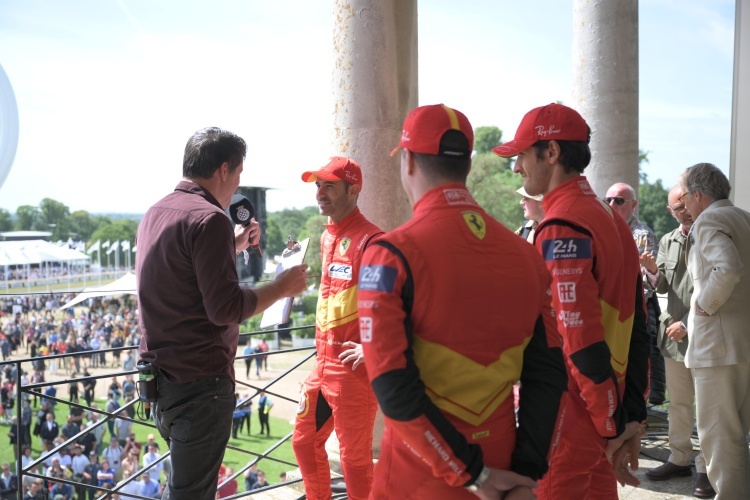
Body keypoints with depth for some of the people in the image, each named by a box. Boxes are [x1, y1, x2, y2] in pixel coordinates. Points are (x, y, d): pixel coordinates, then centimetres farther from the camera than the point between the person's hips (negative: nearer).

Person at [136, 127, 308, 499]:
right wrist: (281, 287, -9)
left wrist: (233, 246, 24)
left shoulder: (155, 213, 11)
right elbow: (225, 308, -22)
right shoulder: (210, 219, -17)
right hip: (200, 381, -9)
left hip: (159, 373, 9)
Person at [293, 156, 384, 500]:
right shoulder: (327, 237, 12)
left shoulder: (370, 240, -17)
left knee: (354, 457, 3)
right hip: (323, 364, 9)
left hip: (353, 369, -9)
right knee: (304, 440, 20)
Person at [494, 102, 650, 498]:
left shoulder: (561, 229, -17)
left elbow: (582, 339, -22)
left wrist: (613, 427, -15)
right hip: (603, 414, 9)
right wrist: (633, 416, 13)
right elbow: (636, 328, 12)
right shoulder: (612, 220, 12)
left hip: (570, 417, -9)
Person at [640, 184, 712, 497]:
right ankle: (680, 459, 25)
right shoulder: (667, 242, 11)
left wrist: (688, 324, -14)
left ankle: (706, 468, 9)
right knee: (678, 402, 14)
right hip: (673, 334, 6)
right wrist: (654, 271, -9)